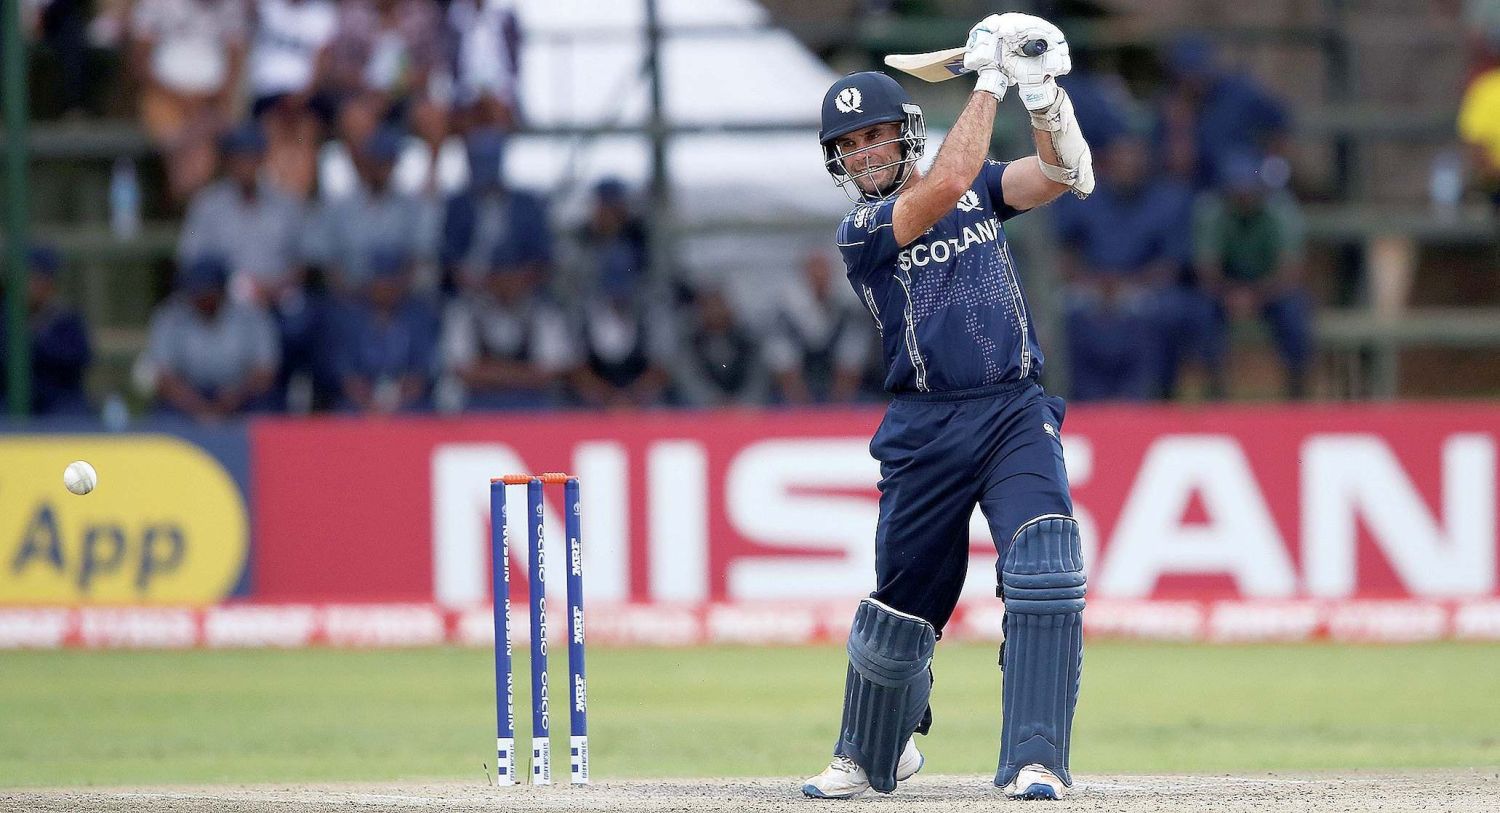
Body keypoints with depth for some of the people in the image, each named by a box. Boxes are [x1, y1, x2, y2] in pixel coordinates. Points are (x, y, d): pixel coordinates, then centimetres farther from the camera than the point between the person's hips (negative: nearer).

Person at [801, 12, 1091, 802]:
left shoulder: (979, 190, 10)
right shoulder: (861, 232, -3)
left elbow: (1065, 174, -5)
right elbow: (945, 186, -20)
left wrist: (1041, 88, -20)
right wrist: (987, 81, -16)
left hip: (1015, 413, 1)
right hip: (926, 432, -1)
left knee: (1046, 568, -21)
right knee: (903, 599, 8)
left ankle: (1034, 762, -20)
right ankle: (870, 753, 34)